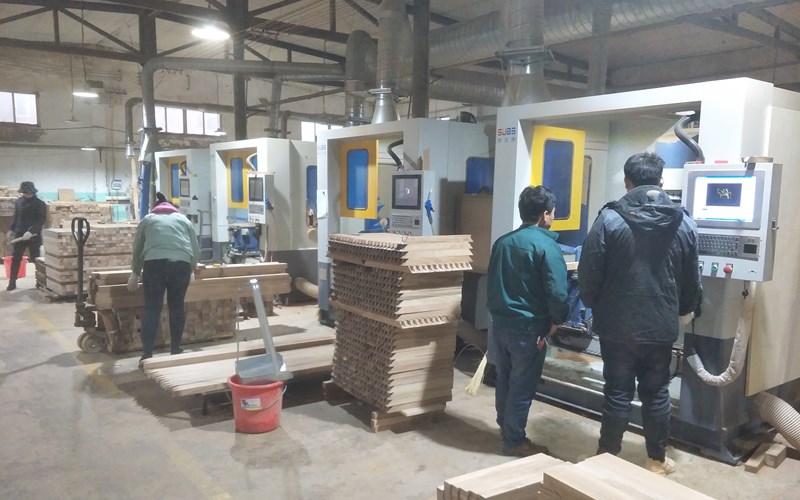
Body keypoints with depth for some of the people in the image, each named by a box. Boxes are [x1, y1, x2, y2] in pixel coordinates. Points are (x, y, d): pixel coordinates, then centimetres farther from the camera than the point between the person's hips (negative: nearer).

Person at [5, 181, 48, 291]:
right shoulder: (19, 201, 7)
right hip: (19, 234, 4)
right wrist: (11, 230, 10)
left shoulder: (40, 204, -7)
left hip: (34, 236, -4)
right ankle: (12, 282, 8)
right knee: (15, 259, 2)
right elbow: (16, 217, 17)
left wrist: (31, 232, -24)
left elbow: (41, 221, -13)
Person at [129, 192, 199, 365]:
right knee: (177, 307, 11)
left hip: (154, 263, -1)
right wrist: (191, 270, 40)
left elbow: (137, 250, 33)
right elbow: (196, 250, 25)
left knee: (152, 308, 3)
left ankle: (146, 355, 0)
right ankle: (175, 351, 19)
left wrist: (135, 274, 47)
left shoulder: (148, 219, 27)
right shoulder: (183, 219, 28)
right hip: (181, 263, 1)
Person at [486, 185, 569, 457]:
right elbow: (557, 291, -18)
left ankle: (506, 428, 33)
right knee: (522, 385, 4)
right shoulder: (546, 246, -15)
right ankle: (514, 441, 14)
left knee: (504, 380, 18)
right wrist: (556, 320, -3)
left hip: (500, 322, 7)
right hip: (528, 327, -7)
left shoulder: (502, 241, 8)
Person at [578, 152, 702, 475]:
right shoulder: (683, 223, -1)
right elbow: (692, 281, 8)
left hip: (617, 324, -2)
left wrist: (593, 304, 10)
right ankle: (657, 460, 27)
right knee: (657, 393, 15)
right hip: (662, 325, 3)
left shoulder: (610, 219, -12)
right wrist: (683, 309, 26)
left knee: (617, 393, 8)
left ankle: (608, 458, 19)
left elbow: (589, 274, -9)